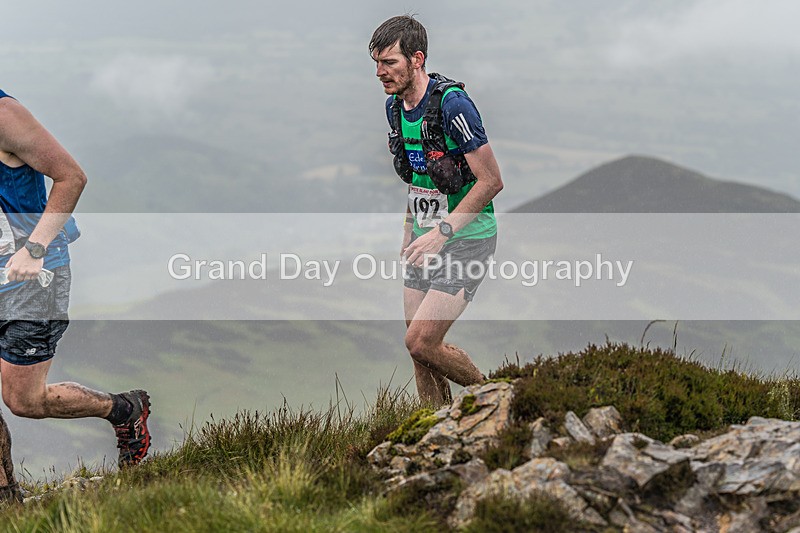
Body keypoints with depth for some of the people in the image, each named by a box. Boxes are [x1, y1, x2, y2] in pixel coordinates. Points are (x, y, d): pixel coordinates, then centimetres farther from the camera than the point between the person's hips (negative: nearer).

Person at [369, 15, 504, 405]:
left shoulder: (452, 103, -22)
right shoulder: (395, 106, 4)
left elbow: (491, 181, -21)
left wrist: (442, 232, -24)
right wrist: (409, 228, 18)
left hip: (466, 238, -8)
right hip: (427, 239, 8)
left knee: (420, 343, -14)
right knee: (420, 348, 7)